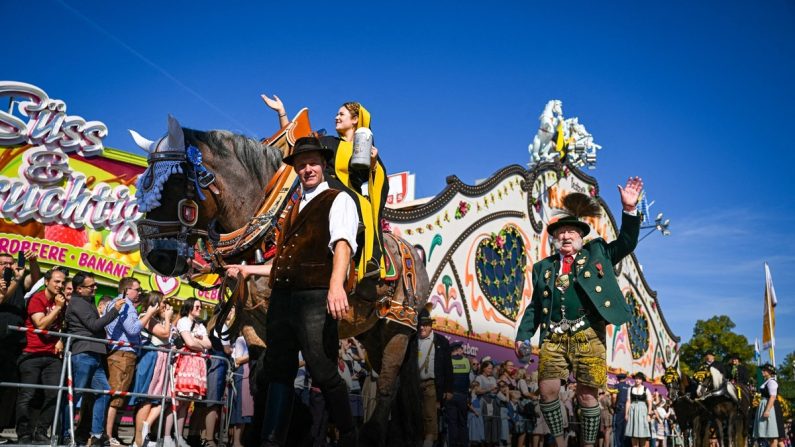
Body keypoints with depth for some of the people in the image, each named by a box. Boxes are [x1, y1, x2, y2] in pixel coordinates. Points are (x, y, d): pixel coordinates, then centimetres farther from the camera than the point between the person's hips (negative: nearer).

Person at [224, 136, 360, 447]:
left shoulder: (338, 200, 2)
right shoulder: (295, 209, 25)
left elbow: (343, 242, -17)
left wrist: (336, 284, -33)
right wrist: (249, 270, 26)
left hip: (315, 298, -7)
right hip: (282, 298, 7)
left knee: (323, 374, -7)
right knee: (278, 372, 9)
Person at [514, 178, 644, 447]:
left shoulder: (597, 253, 15)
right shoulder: (543, 267, 18)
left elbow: (626, 243, 7)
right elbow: (535, 306, 18)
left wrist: (629, 209, -6)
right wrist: (523, 335, 8)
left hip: (588, 336, -2)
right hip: (553, 337, 2)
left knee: (587, 395, 1)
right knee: (547, 391, -5)